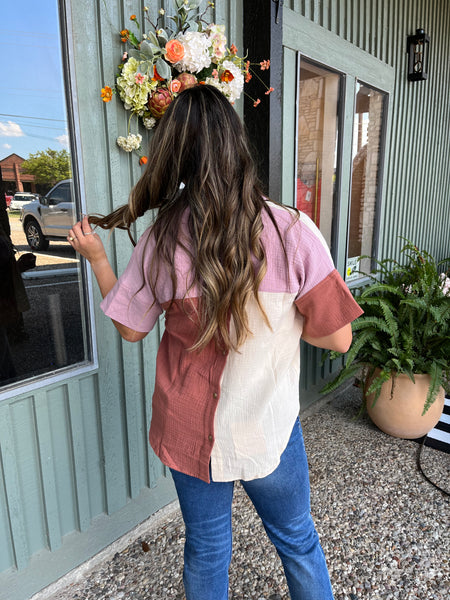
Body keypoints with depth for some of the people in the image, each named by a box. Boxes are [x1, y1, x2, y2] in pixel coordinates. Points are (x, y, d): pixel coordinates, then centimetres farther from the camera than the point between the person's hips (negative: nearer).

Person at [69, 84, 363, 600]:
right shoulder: (293, 232, -20)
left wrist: (96, 257, 10)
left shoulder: (162, 238, -14)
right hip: (268, 429, -1)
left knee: (205, 548, 26)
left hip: (189, 431, 2)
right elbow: (338, 338, -13)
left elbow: (131, 328, -1)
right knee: (297, 541, 26)